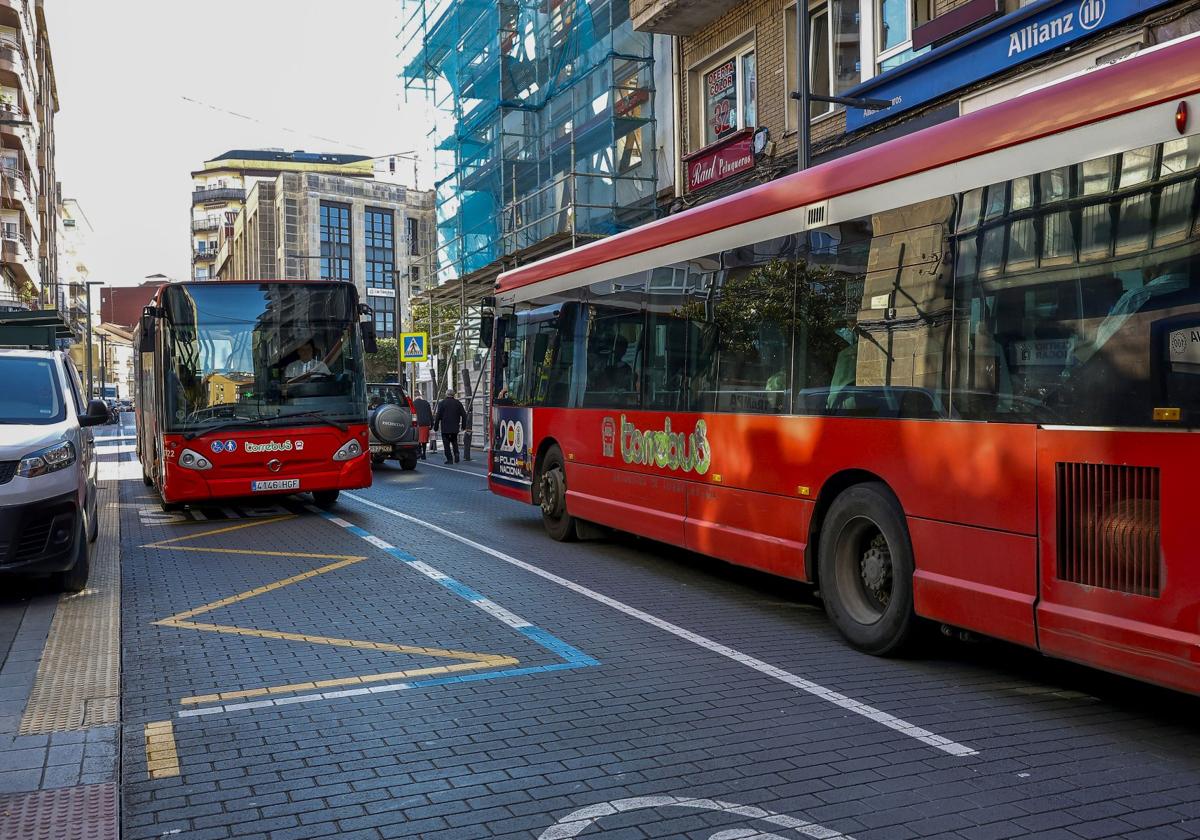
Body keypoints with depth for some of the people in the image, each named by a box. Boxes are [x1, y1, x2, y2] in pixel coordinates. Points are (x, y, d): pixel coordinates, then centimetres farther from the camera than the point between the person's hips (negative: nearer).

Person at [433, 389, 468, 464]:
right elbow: (464, 415, 4)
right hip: (455, 427, 3)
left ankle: (449, 459, -4)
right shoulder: (458, 403, 5)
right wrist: (463, 425, 12)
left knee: (446, 443, 2)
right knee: (454, 441, 19)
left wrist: (436, 426, -1)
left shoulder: (442, 403, -4)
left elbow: (438, 416, -8)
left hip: (445, 427, -3)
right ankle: (456, 453, -3)